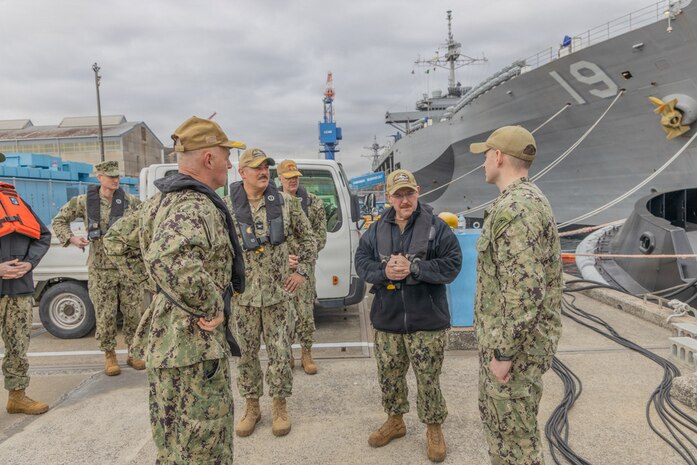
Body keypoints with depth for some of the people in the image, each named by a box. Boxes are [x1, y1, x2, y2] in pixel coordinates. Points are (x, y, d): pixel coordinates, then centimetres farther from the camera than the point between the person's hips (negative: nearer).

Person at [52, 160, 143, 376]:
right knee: (105, 315, 4)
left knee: (134, 313, 5)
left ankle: (133, 353, 22)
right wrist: (71, 238, -7)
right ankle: (109, 356, 22)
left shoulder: (130, 201, 0)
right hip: (100, 270, -1)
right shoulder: (84, 202, -1)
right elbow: (59, 221, 10)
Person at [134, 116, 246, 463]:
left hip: (166, 341, 10)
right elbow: (170, 262, -43)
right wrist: (213, 308, -28)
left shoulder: (162, 200, 9)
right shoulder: (195, 207, -23)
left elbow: (124, 235, 24)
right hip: (194, 346, -10)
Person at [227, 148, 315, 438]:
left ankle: (279, 406, 27)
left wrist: (302, 271, 2)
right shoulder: (227, 206, -5)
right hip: (243, 294, 0)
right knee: (246, 353, 12)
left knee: (280, 352, 7)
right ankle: (252, 406, 31)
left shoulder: (285, 202, -2)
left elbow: (307, 238, 8)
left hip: (278, 293, 0)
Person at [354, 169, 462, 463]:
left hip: (427, 320, -4)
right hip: (386, 319, 4)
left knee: (428, 379, 8)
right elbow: (361, 262, 3)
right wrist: (384, 271, -18)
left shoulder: (436, 227, -8)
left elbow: (452, 264, -14)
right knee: (389, 376, 18)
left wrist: (413, 268, -24)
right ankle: (395, 421, 41)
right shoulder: (377, 230, 4)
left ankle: (433, 429, 32)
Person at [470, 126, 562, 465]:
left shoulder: (516, 208, -23)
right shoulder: (523, 202, 12)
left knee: (514, 428, 5)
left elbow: (525, 288, -29)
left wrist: (504, 351, -22)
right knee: (495, 413, 23)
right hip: (504, 335, 10)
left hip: (515, 341, -10)